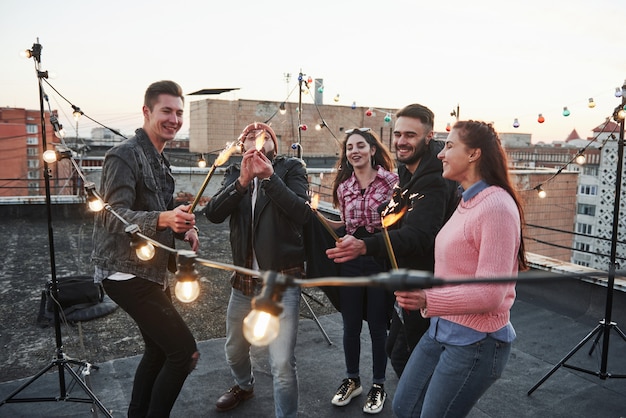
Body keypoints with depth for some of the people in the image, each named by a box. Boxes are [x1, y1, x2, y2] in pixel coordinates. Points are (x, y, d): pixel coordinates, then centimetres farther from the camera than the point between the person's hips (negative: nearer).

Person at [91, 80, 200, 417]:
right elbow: (112, 215, -23)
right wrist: (162, 219, -40)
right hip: (127, 273, -9)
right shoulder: (125, 155, -14)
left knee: (159, 349, 18)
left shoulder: (159, 159, 15)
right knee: (183, 350, -9)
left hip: (150, 271, 10)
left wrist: (183, 227, 0)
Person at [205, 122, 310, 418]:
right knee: (234, 351, 23)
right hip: (243, 281, 5)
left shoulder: (291, 168, -2)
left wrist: (270, 176, -25)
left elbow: (302, 214, -18)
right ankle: (244, 386, 54)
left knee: (282, 363, -11)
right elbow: (214, 213, -10)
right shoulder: (234, 174, 8)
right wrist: (243, 180, -23)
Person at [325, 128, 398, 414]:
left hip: (382, 259, -4)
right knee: (350, 325, 14)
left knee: (377, 326, 9)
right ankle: (352, 380, 36)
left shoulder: (391, 180, -7)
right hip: (351, 259, 4)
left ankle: (378, 385, 30)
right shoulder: (343, 187, 6)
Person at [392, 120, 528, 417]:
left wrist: (427, 300, -36)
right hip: (442, 329, 9)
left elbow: (490, 294, -25)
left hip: (475, 341, -9)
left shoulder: (496, 205, -20)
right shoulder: (467, 201, 9)